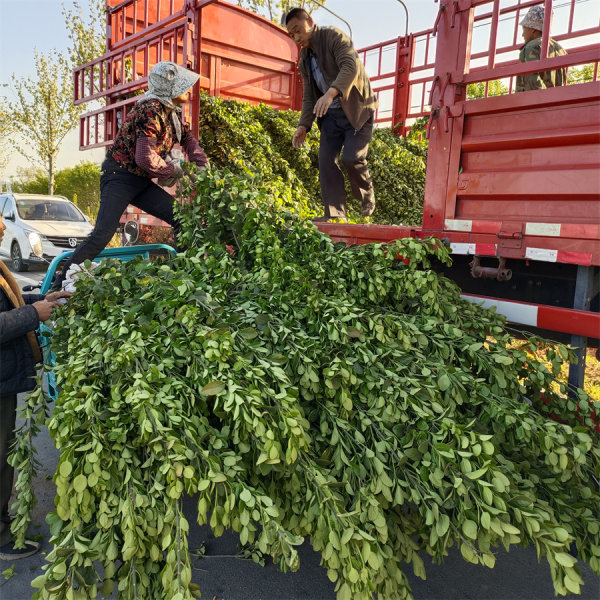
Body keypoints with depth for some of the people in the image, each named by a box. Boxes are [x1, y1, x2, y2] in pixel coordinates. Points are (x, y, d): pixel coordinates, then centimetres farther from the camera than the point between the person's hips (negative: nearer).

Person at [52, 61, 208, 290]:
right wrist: (174, 170, -12)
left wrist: (203, 167, 6)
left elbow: (188, 139, 23)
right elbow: (146, 158, -29)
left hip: (142, 182, 9)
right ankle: (60, 284, -10)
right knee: (103, 233, -19)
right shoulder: (151, 110, -20)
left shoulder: (171, 112, 9)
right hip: (119, 177, -9)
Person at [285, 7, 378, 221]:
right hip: (331, 115, 7)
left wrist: (331, 93, -43)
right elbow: (308, 95, 16)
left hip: (356, 109, -7)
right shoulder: (304, 59, 13)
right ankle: (335, 214, 0)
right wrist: (303, 125, 2)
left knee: (352, 158, -19)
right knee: (326, 161, -4)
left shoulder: (333, 36, -10)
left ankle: (367, 199, 8)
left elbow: (351, 66, -27)